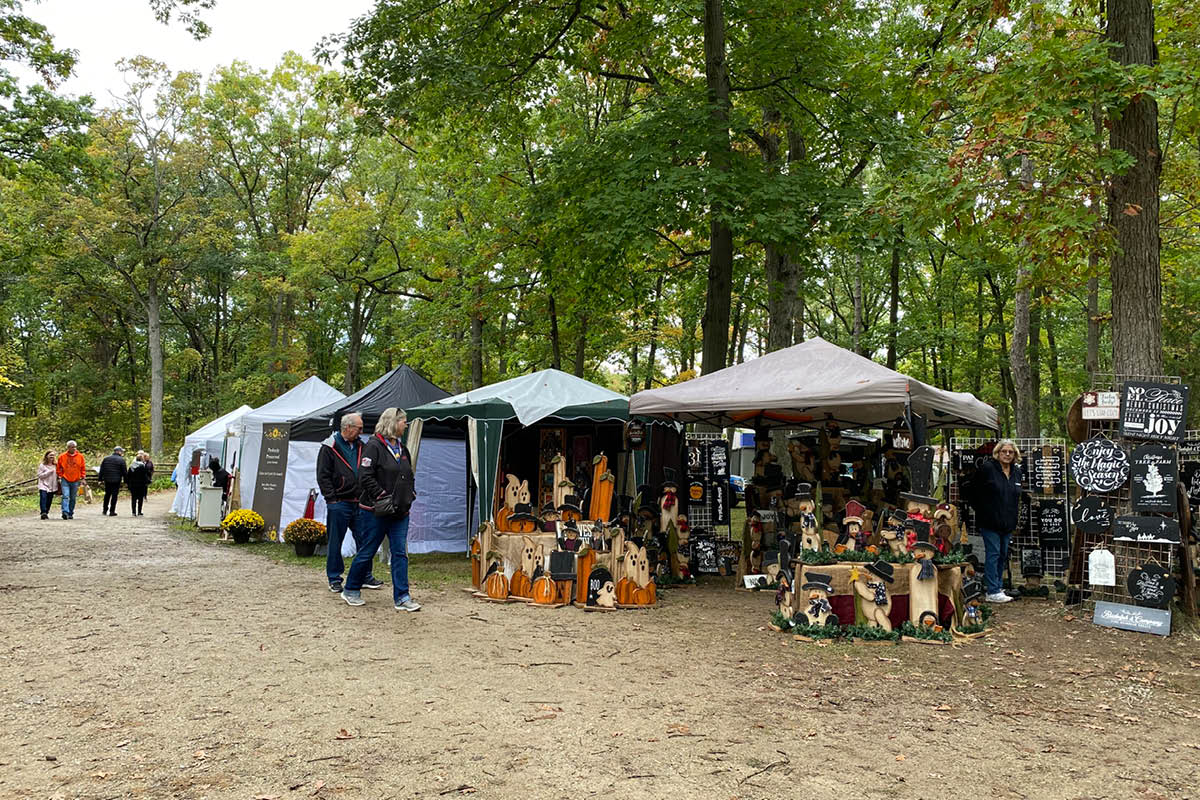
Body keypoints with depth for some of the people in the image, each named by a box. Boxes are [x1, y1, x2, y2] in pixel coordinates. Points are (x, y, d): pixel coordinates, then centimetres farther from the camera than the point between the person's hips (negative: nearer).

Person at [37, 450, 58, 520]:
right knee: (43, 499, -17)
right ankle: (43, 513, -21)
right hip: (43, 486, -4)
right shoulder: (42, 465, 0)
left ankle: (46, 513, 14)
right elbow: (40, 475, -6)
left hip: (52, 487, 4)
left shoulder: (55, 466, 12)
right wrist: (49, 472, -13)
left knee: (49, 501, 5)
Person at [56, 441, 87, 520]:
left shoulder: (80, 456, 3)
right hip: (65, 480, -2)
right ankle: (65, 512, -26)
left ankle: (70, 513, 19)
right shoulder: (62, 457, 1)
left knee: (73, 498, 9)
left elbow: (83, 468, 8)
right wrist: (59, 477, 1)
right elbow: (58, 468, 8)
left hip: (75, 481, 2)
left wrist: (83, 478, 2)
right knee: (65, 496, -16)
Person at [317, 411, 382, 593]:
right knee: (335, 543, 4)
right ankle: (334, 580, 15)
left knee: (364, 540, 7)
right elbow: (323, 477, -6)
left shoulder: (360, 446, 13)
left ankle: (365, 577, 18)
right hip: (339, 504, -5)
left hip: (359, 503, 5)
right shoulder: (329, 448, -4)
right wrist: (332, 499, -11)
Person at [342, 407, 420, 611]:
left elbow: (409, 476, 26)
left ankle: (401, 598, 4)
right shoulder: (373, 445, -10)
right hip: (377, 511, -7)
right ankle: (350, 590, 23)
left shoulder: (402, 448, 15)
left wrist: (410, 494, 12)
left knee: (400, 552, 2)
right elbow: (365, 476, -17)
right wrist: (382, 496, -19)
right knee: (367, 552, 4)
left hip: (400, 511, 7)